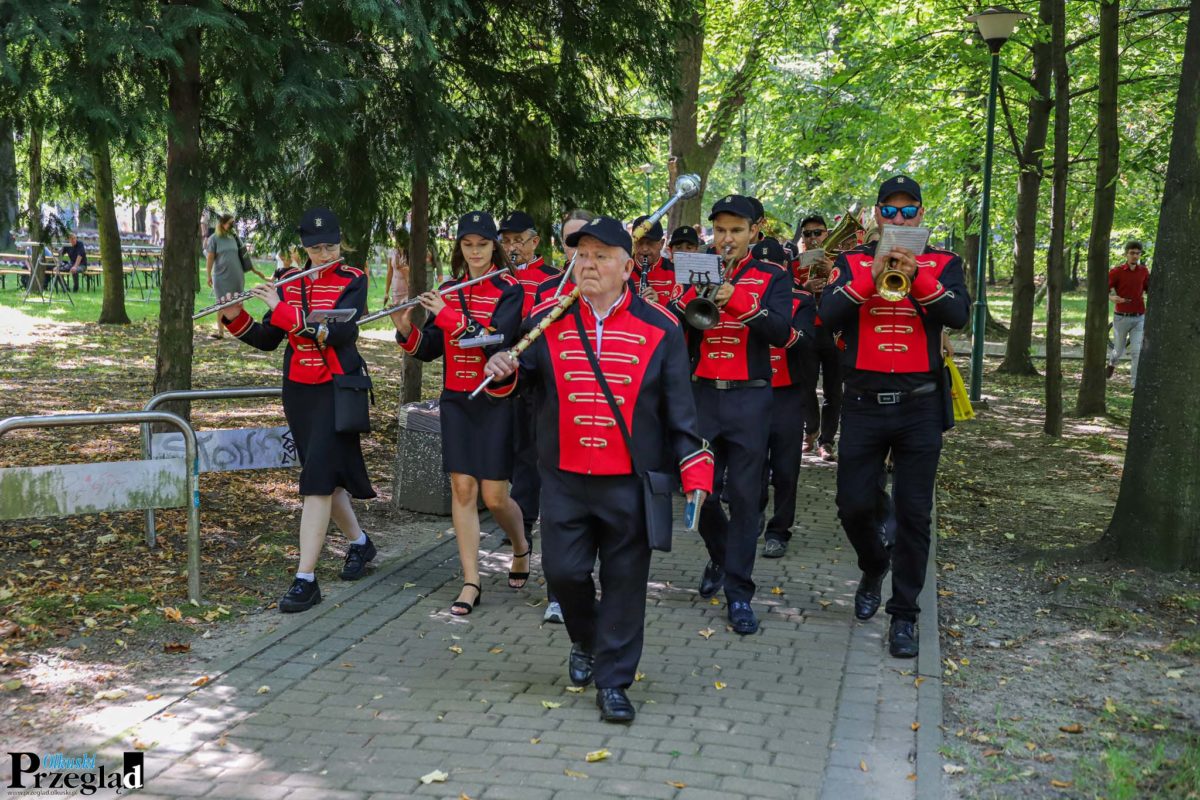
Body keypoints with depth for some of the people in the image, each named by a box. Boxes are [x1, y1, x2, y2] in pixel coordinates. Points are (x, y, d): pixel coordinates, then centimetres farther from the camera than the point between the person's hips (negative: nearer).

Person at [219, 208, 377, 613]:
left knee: (317, 478, -12)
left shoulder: (353, 280, -7)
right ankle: (360, 542, 37)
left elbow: (342, 332, -23)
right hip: (298, 391, 6)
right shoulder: (289, 281, 6)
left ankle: (305, 580, -11)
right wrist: (236, 319, -10)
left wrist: (283, 310, -24)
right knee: (326, 474, 15)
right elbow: (267, 340, 7)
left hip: (337, 389, -5)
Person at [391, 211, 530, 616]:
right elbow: (428, 350, 7)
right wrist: (404, 324, -12)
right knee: (462, 488, 0)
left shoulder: (510, 289, -7)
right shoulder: (447, 290, 8)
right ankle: (471, 582, 6)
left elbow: (495, 342, -21)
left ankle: (521, 548, 29)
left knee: (494, 495, -2)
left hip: (496, 400, -4)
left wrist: (447, 315, -25)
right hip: (456, 400, 4)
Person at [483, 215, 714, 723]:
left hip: (631, 483, -2)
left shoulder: (659, 328, -1)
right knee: (563, 569, 6)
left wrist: (694, 466, -5)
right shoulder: (548, 320, 3)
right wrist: (503, 370, -14)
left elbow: (679, 406, 1)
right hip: (564, 478, 2)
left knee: (624, 580, 5)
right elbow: (525, 374, 10)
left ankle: (613, 680, 18)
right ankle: (586, 643, 36)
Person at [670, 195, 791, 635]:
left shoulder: (772, 278, 4)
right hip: (703, 395, 2)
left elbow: (781, 333, -12)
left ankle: (738, 593, 4)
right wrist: (693, 296, -17)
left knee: (744, 496, -2)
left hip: (749, 398, -2)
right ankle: (720, 557, 33)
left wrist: (737, 301, -24)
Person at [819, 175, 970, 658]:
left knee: (913, 513, 1)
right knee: (854, 504, 4)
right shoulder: (851, 263, 7)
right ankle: (874, 568, 35)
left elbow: (958, 315, -12)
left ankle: (904, 614, 12)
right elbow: (828, 315, -9)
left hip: (919, 404, -1)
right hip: (863, 402, 1)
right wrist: (871, 276, -20)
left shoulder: (942, 264, 6)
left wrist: (916, 276, -25)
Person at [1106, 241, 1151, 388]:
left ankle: (1136, 384, -4)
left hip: (1139, 318, 2)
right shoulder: (1116, 271, -7)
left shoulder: (1144, 271, 3)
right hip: (1121, 317, -2)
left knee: (1137, 351, -7)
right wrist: (1114, 297, -26)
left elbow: (1148, 289, 17)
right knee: (1120, 350, 14)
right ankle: (1112, 363, 49)